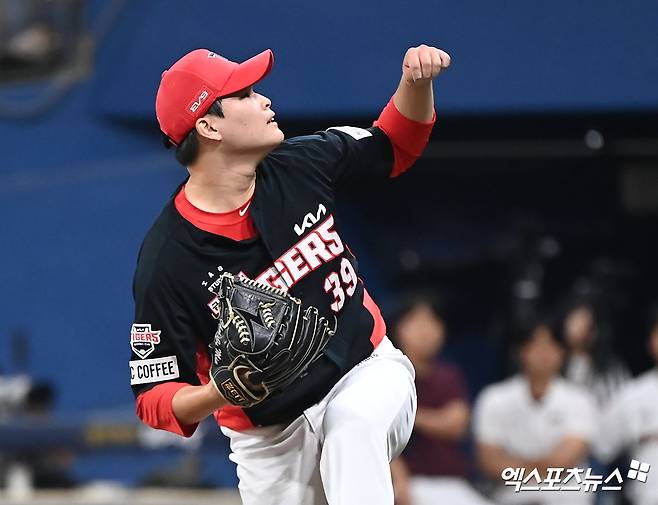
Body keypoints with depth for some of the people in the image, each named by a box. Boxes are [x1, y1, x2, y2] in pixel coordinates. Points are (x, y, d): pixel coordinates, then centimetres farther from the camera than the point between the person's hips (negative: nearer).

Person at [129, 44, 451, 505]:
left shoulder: (298, 168, -6)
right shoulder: (167, 258, -19)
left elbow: (397, 145, 11)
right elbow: (155, 397, -16)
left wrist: (417, 80, -10)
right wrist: (215, 396, -38)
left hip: (367, 369, 1)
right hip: (271, 440, -1)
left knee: (351, 421, -31)